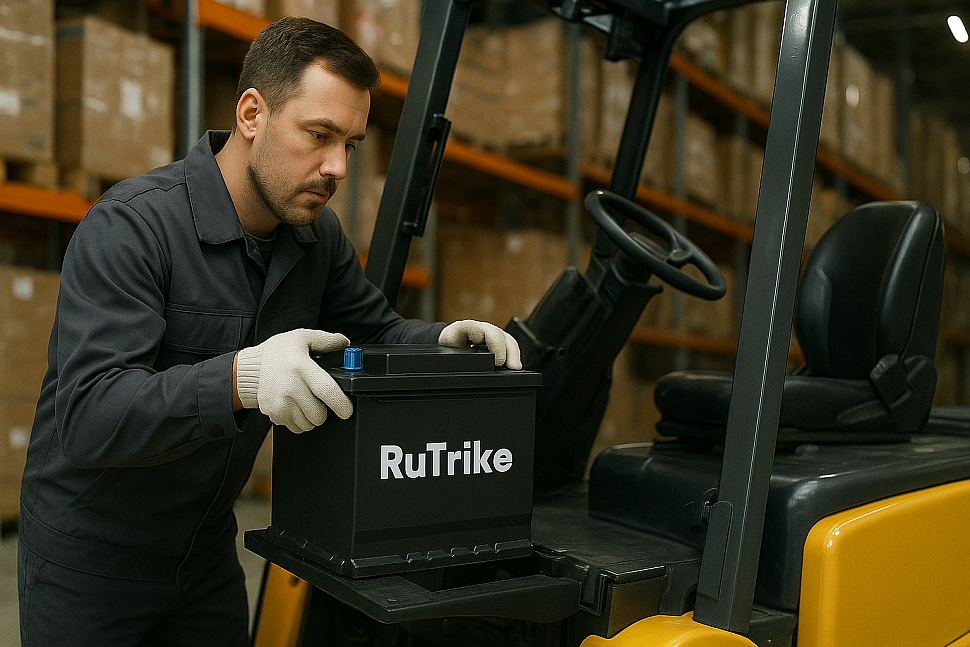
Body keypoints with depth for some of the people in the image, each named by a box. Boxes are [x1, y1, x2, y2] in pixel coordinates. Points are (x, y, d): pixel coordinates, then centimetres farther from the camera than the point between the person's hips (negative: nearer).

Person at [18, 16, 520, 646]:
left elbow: (373, 330, 8)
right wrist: (239, 378, -48)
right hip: (92, 552, -5)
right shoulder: (129, 227, -25)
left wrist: (444, 340, -14)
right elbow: (88, 417, -33)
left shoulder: (318, 234, -4)